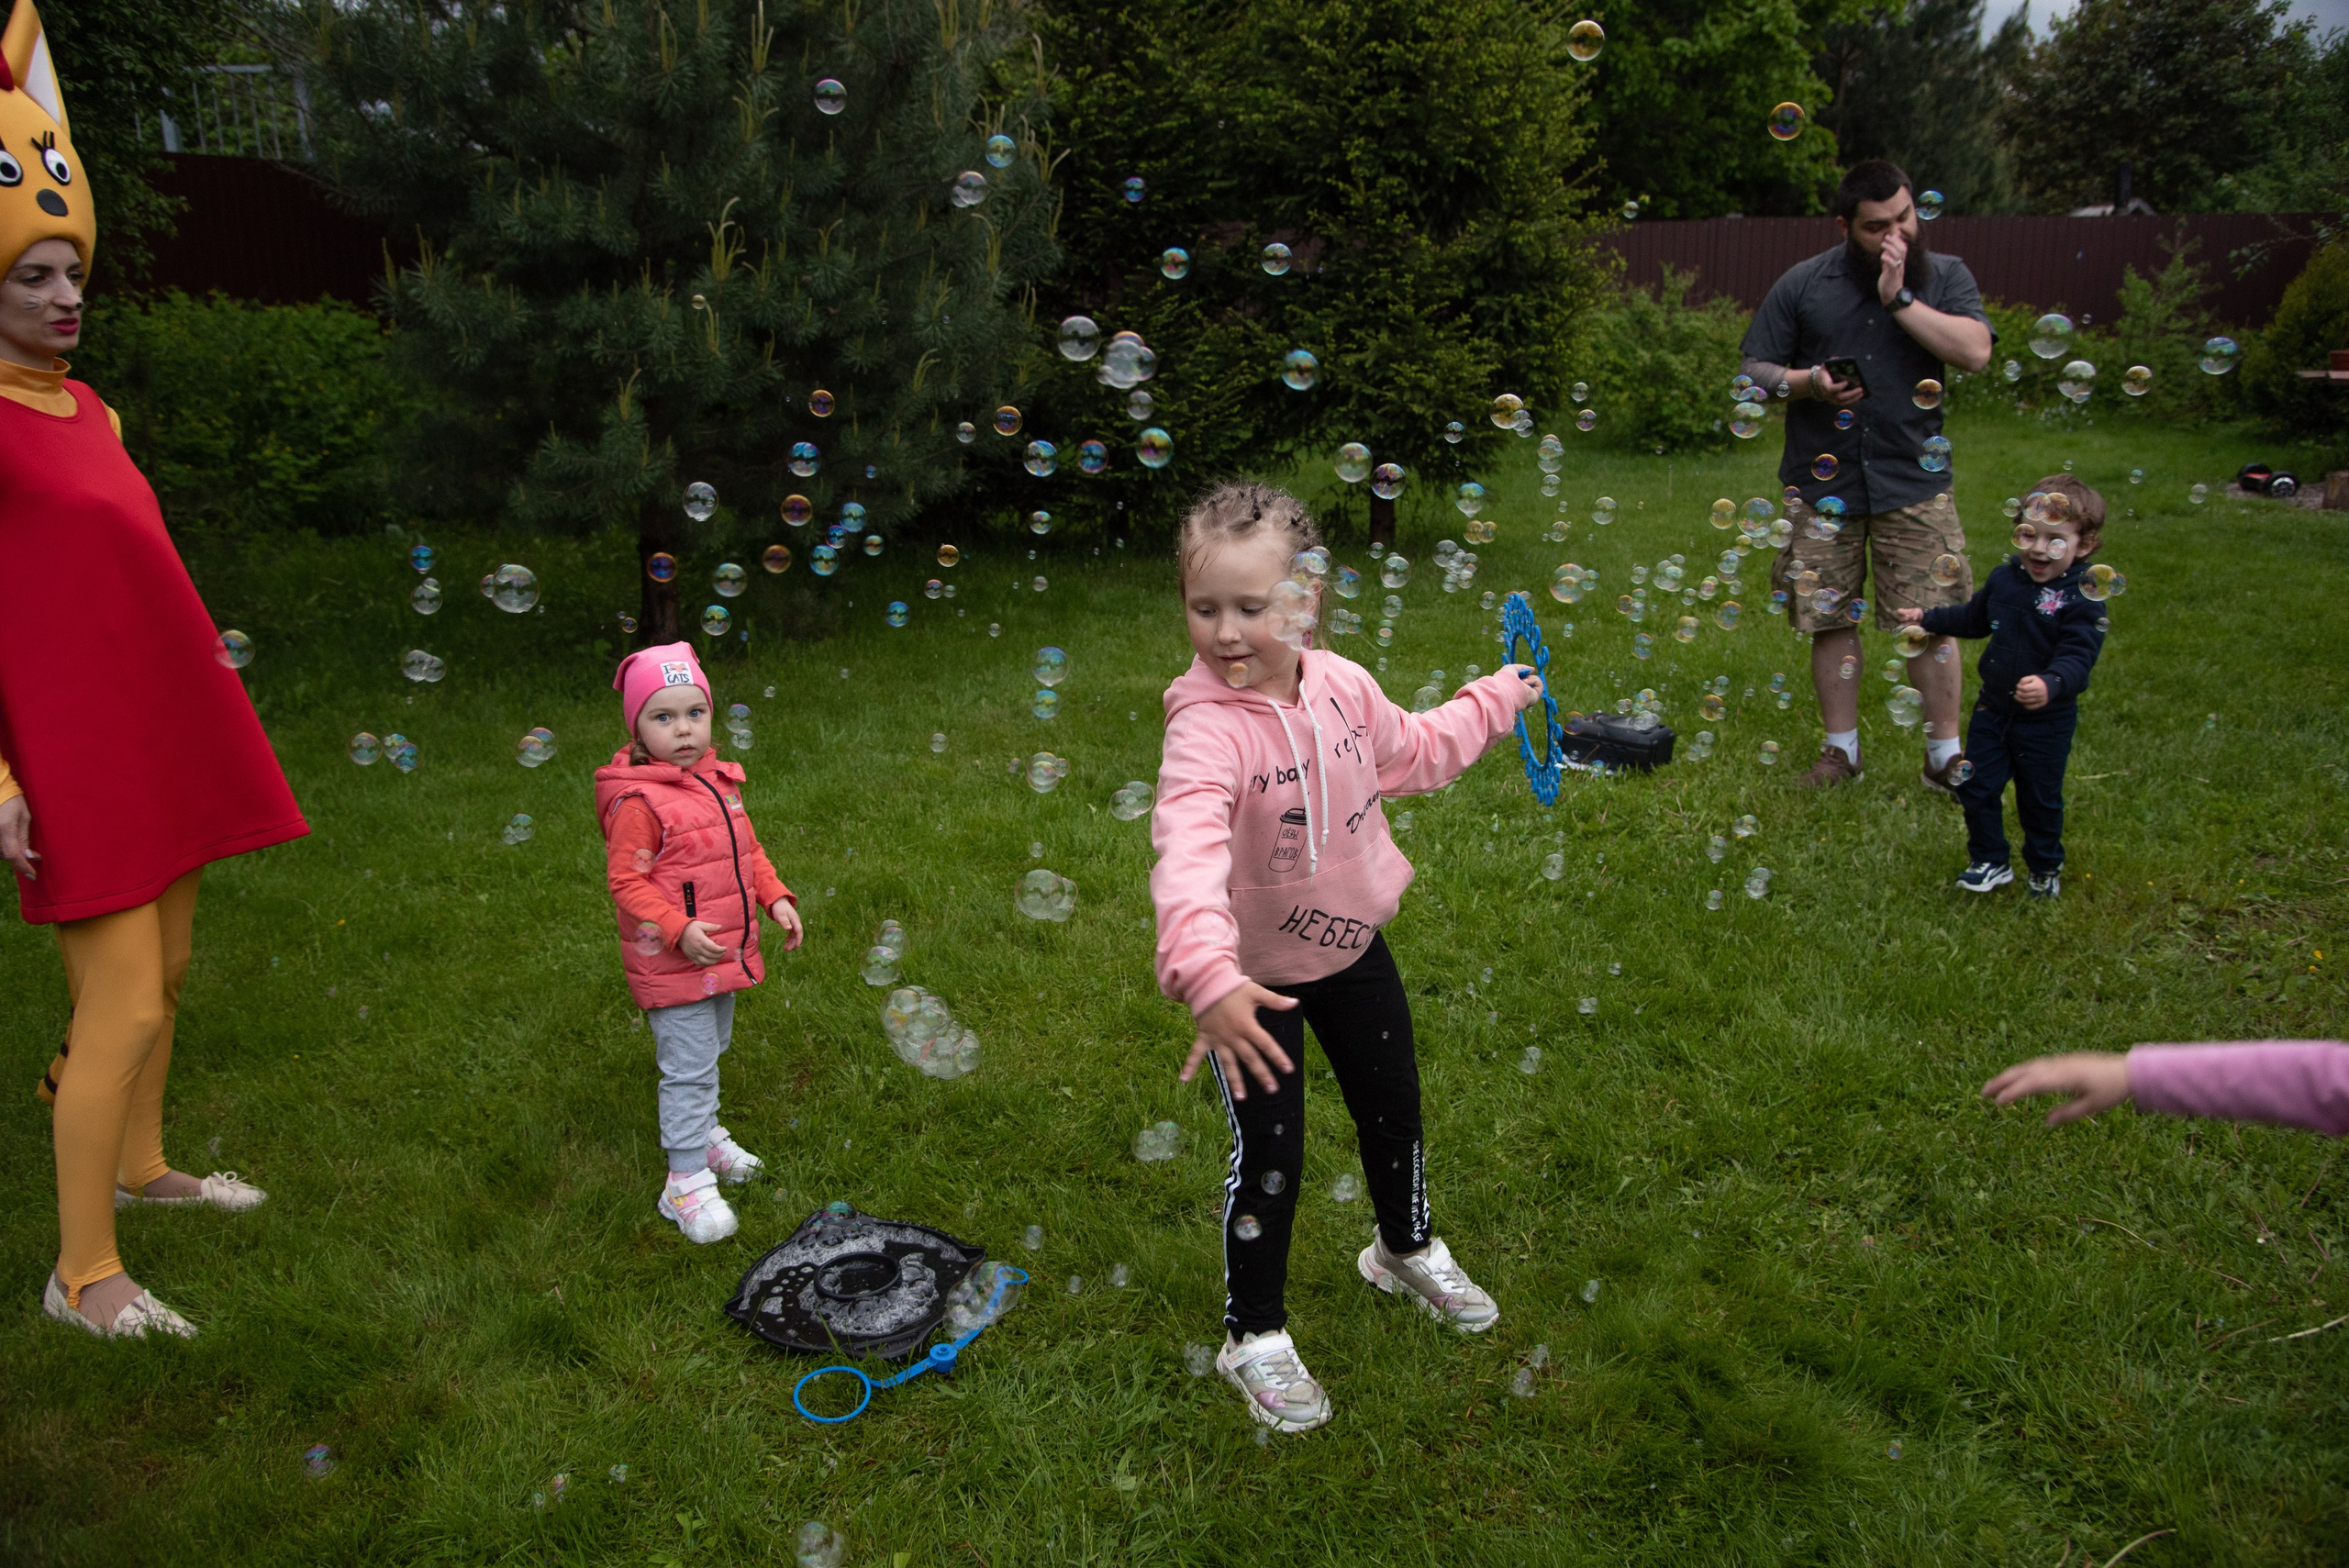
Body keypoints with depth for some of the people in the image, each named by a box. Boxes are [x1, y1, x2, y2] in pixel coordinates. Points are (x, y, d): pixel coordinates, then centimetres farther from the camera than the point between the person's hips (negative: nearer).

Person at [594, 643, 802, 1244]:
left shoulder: (718, 782, 4)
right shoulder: (637, 801, -20)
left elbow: (747, 850, 15)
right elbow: (626, 881, -19)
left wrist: (775, 898, 3)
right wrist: (679, 930, -28)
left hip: (721, 953, 8)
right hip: (671, 963, -8)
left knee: (711, 1052, 24)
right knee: (689, 1067, -2)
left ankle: (703, 1135, 45)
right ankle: (686, 1183, 10)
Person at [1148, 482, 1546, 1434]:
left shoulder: (1343, 687, -10)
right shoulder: (1207, 729, -31)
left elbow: (1409, 754, 12)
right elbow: (1189, 852, -48)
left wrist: (1494, 701, 18)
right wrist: (1209, 977, -62)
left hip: (1351, 945, 6)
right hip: (1253, 973, -6)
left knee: (1393, 1108, 23)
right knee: (1269, 1158, 1)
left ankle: (1407, 1250, 53)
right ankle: (1253, 1337, 26)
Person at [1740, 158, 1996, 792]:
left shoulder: (1944, 276, 5)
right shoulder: (1802, 284, 5)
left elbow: (1975, 351, -11)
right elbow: (1754, 371, 7)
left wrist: (1899, 297, -14)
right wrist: (1806, 382, -12)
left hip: (1913, 479, -1)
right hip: (1823, 482, 1)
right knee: (1831, 620, 6)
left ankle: (1945, 755, 10)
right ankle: (1841, 748, 20)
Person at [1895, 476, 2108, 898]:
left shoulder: (2082, 599, -19)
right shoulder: (2004, 578, -1)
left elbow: (2077, 655, -28)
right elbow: (1974, 618, 19)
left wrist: (2051, 684, -47)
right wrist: (1928, 618, 17)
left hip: (2047, 720, -5)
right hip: (1993, 708, 5)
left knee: (2040, 798, 11)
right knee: (1976, 786, 10)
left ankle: (2046, 868, 35)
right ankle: (1990, 862, 29)